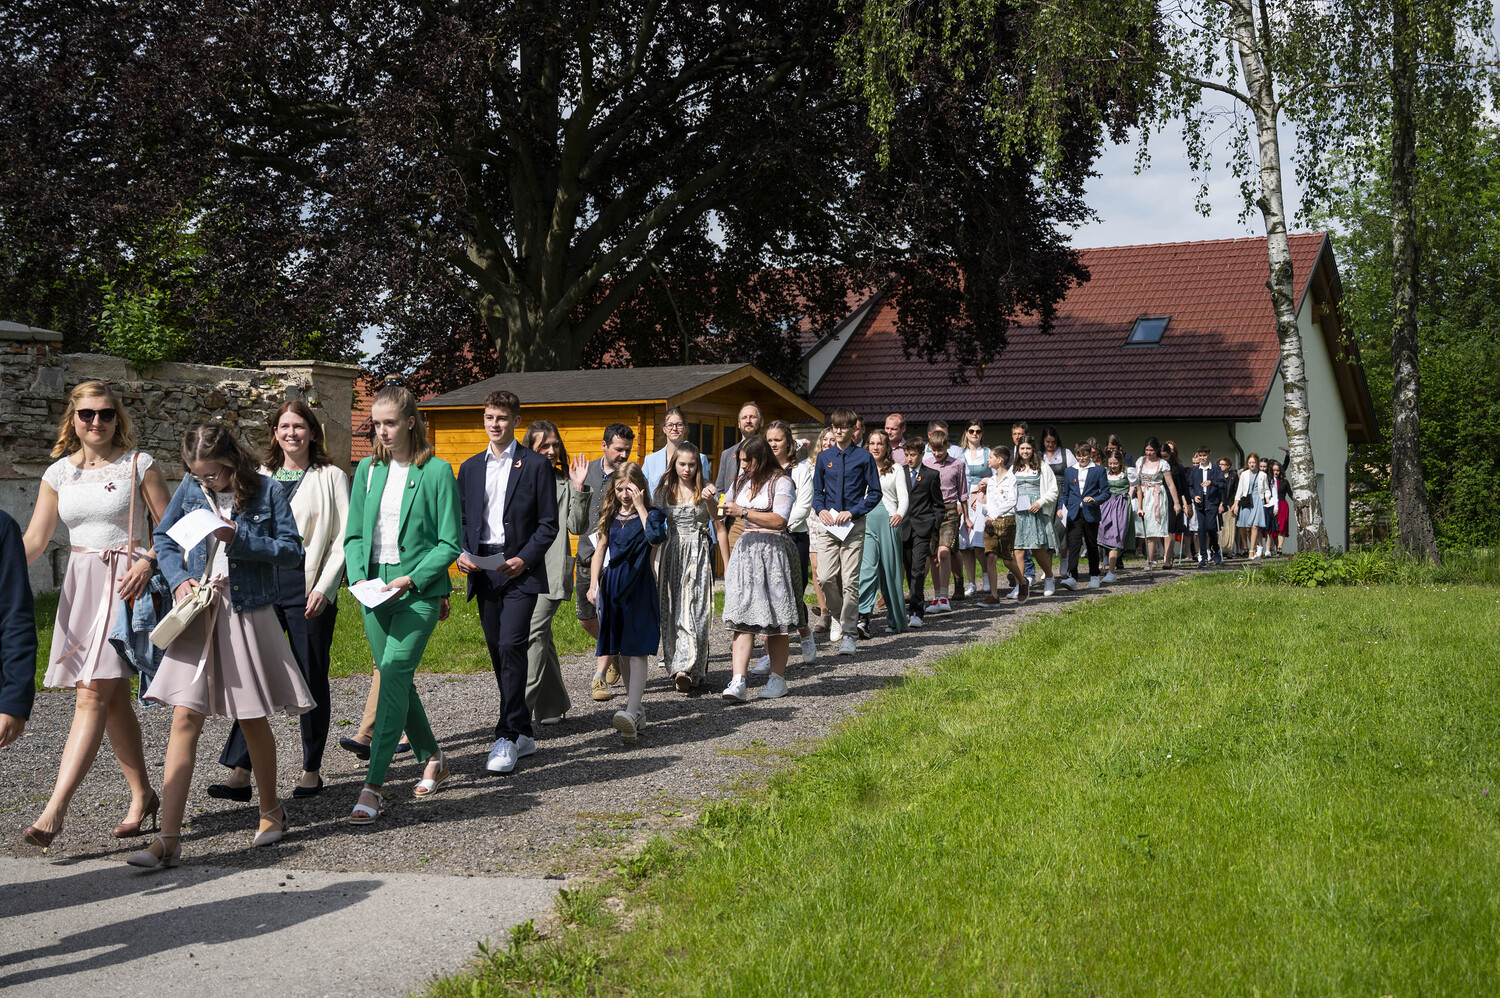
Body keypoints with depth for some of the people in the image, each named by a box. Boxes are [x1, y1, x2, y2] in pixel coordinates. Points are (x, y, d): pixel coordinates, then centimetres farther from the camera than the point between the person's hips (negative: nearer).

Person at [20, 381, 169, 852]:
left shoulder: (139, 465, -1)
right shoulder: (58, 473, 10)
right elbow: (34, 540, 7)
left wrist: (148, 560, -17)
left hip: (126, 582, -5)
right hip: (80, 582, 5)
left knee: (92, 693, -15)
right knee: (113, 697, 9)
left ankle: (53, 812, -21)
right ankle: (142, 797, 22)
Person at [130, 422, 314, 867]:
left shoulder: (266, 492, -5)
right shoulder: (191, 488, 4)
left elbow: (292, 551, -5)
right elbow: (164, 538, 15)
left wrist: (239, 539, -17)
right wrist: (179, 578, -3)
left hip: (248, 614, -2)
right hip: (197, 613, 2)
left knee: (253, 719, 10)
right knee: (185, 717, -6)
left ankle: (270, 809, 33)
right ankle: (168, 838, -6)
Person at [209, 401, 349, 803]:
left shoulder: (331, 477, 2)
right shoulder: (261, 478, 15)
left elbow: (343, 539, -3)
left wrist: (324, 588, -12)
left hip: (309, 592, -3)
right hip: (263, 589, 3)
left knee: (311, 680, 5)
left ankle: (312, 770, 15)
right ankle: (240, 773, -6)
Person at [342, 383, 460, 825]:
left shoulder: (437, 472, -7)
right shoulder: (367, 470, 9)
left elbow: (450, 543, -6)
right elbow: (354, 534, 12)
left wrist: (411, 580, -16)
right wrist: (358, 576, -6)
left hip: (419, 591, -6)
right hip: (375, 588, 6)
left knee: (393, 674, -16)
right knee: (397, 681, 12)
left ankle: (373, 787, -17)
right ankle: (434, 761, 32)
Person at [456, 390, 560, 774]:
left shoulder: (536, 465, 1)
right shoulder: (470, 468, 15)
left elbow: (548, 524, -1)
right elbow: (461, 520, 16)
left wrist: (524, 559, -14)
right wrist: (462, 553, -3)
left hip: (520, 570, -5)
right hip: (482, 570, 5)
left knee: (511, 646, -17)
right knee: (498, 652, 7)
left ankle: (507, 737, -14)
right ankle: (523, 734, 17)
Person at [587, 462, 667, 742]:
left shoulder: (650, 514, -3)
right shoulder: (610, 515, 10)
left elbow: (656, 537, -24)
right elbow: (600, 550, 14)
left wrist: (640, 506, -18)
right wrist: (594, 584, 8)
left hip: (639, 587, -5)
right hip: (613, 586, 5)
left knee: (636, 650, -13)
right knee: (622, 651, 9)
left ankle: (631, 713, -24)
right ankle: (636, 710, 20)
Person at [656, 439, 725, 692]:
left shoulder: (708, 489, -1)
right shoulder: (665, 489, 7)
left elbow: (720, 527, 2)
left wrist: (728, 565, -2)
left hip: (700, 554, -3)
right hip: (672, 553, 3)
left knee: (694, 609, -12)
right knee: (673, 611, -1)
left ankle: (688, 669, -17)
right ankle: (684, 667, 8)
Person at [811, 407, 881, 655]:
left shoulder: (864, 457, 2)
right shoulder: (824, 457, 11)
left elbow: (875, 493, 3)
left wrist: (852, 512, -9)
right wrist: (821, 509, -3)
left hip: (853, 525, -2)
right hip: (827, 524, 2)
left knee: (850, 581, -3)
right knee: (825, 577, -8)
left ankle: (847, 634, 4)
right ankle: (836, 615, 21)